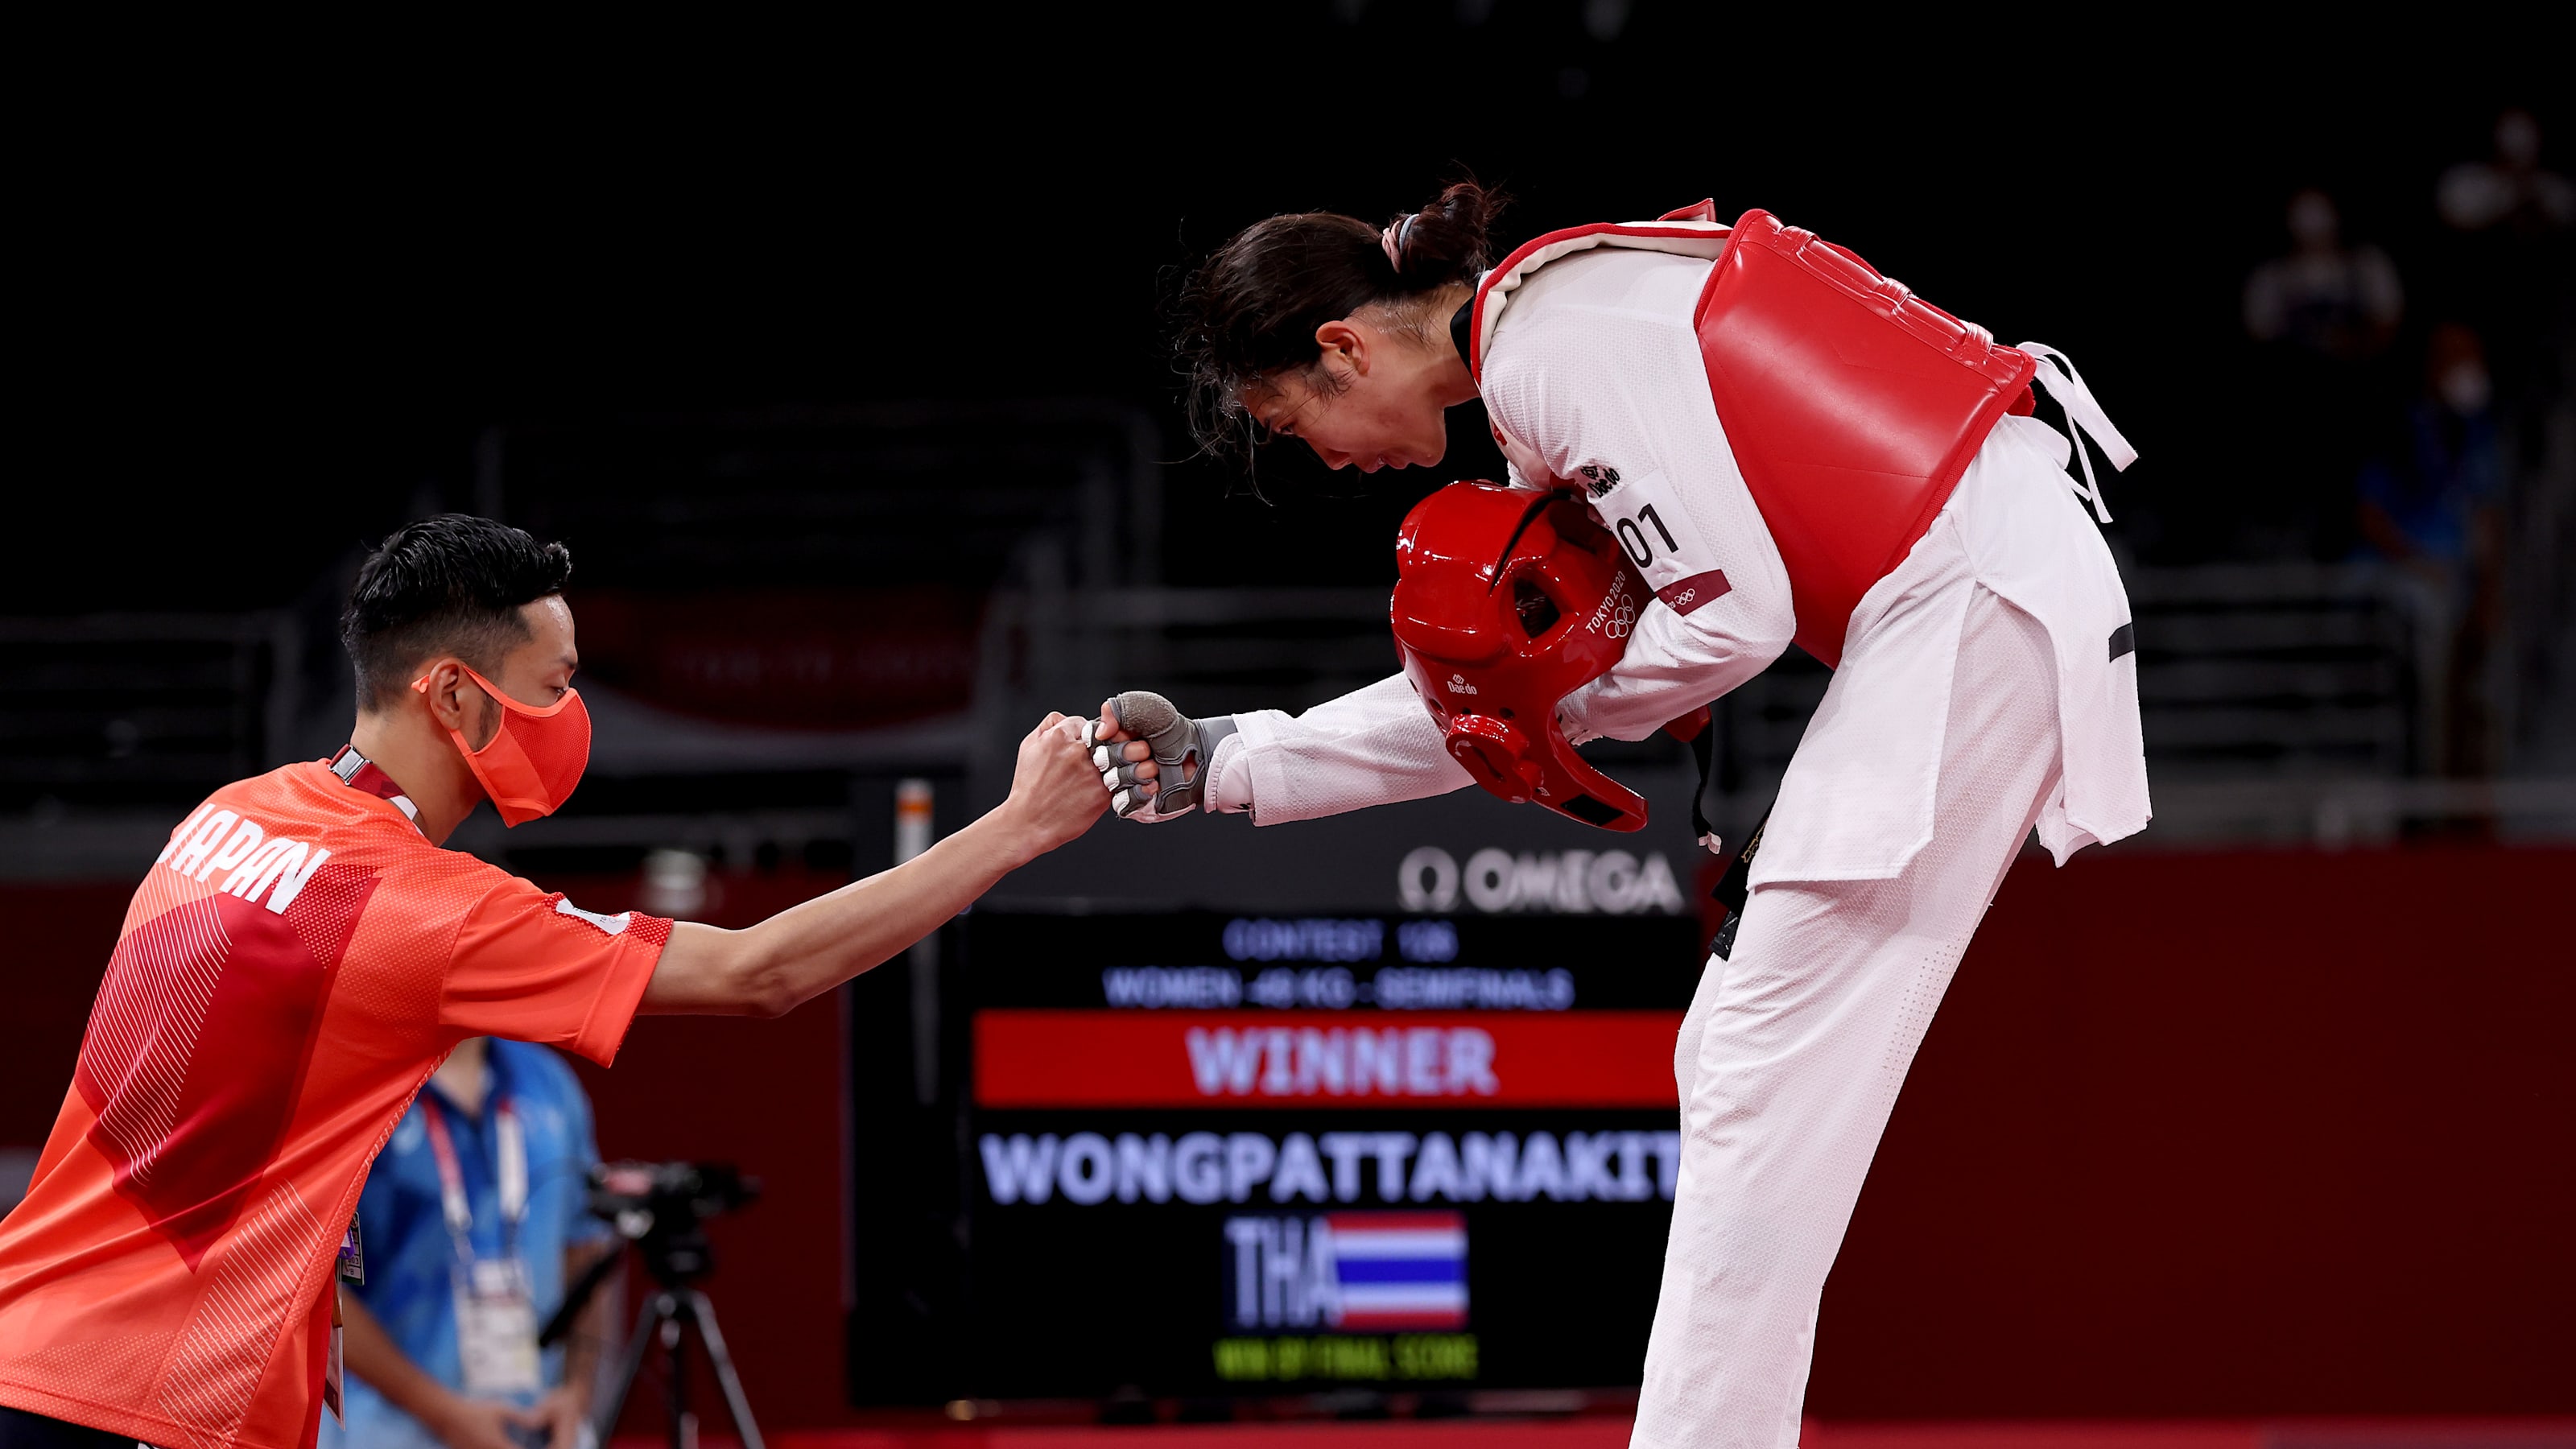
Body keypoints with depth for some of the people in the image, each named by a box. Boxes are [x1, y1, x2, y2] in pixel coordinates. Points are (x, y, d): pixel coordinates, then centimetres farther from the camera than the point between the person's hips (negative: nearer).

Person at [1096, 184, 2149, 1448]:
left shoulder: (1551, 348, -13)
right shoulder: (1541, 341, 19)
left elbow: (1734, 618, -16)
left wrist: (1568, 696, 2)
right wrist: (1225, 763, 22)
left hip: (1973, 597, -10)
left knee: (1766, 1072, -10)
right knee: (1736, 1065, 11)